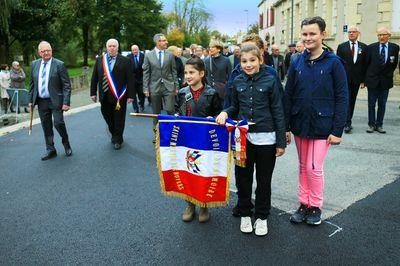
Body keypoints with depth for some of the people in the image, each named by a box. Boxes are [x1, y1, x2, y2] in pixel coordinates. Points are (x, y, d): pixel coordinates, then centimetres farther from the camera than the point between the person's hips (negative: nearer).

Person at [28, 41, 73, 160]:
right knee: (46, 127, 9)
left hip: (55, 101, -4)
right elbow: (32, 83, 13)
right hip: (41, 101, 5)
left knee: (58, 123, -9)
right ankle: (50, 150, 21)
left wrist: (66, 102, -16)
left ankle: (66, 144, 18)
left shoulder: (59, 64, -8)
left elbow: (66, 85, -10)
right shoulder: (35, 64, 7)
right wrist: (31, 99, 9)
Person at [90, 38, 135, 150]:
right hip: (104, 95, 3)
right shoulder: (99, 60, 7)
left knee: (119, 119, 5)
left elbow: (130, 79, -5)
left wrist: (131, 95, -8)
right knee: (108, 117, 10)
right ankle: (114, 135, 32)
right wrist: (93, 92, 6)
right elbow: (94, 77, 10)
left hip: (119, 96, -3)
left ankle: (117, 140, 20)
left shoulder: (125, 61, -3)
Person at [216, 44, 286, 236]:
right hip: (243, 137, 3)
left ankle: (261, 216, 26)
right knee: (243, 177, 12)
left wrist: (281, 142, -6)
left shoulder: (270, 80, -7)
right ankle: (245, 213, 30)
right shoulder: (238, 81, 3)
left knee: (264, 179, 10)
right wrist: (225, 113, -9)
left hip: (266, 138, -3)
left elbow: (278, 112, -5)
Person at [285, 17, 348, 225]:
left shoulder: (333, 63, -6)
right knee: (303, 167, 13)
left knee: (314, 167, -2)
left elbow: (342, 98, -7)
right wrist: (286, 127, 4)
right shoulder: (297, 64, 4)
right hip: (300, 124, 4)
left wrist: (337, 130, -10)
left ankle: (316, 206, 19)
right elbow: (288, 96, 6)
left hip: (322, 125, -4)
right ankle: (304, 204, 27)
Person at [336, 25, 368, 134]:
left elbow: (365, 64, 6)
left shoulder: (363, 47, 7)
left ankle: (348, 122, 18)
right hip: (345, 78, -2)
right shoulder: (342, 47, 4)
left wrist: (363, 80, 1)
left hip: (356, 79, 2)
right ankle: (347, 124, -8)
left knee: (352, 101, 8)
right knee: (346, 100, -8)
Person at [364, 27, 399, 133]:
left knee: (382, 104, 7)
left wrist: (388, 73, 4)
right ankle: (371, 125, 11)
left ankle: (379, 125, 15)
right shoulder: (371, 47, -1)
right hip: (373, 80, -1)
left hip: (386, 81, 1)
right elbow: (367, 63, 2)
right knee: (371, 104, 4)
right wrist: (366, 77, 2)